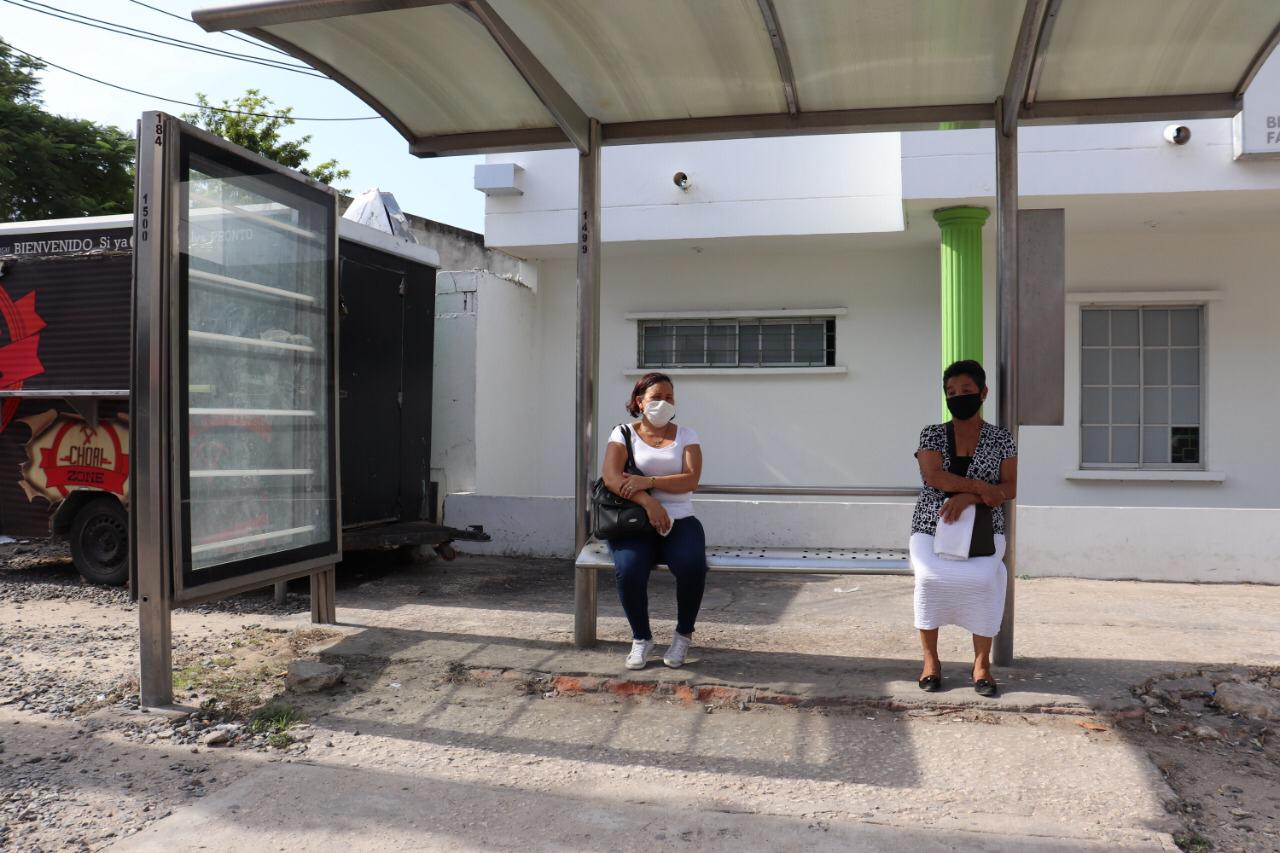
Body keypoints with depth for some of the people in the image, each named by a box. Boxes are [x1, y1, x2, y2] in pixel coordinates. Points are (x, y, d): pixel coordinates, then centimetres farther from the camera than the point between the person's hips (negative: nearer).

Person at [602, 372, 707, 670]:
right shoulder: (623, 434, 6)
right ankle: (641, 638, -3)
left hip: (679, 522, 1)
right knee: (629, 571, -31)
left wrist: (648, 481, -20)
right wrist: (648, 502, -24)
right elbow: (612, 478, -11)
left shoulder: (685, 435, 10)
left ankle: (684, 634, -2)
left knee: (693, 566, -30)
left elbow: (690, 479, -6)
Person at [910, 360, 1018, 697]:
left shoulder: (1001, 439, 7)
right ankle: (931, 659, -9)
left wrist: (968, 498, -17)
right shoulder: (932, 434, 6)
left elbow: (1010, 488, -3)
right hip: (932, 528, 0)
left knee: (982, 579, -29)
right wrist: (981, 487, -15)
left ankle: (982, 661, -9)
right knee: (931, 578, -29)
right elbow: (933, 477, -11)